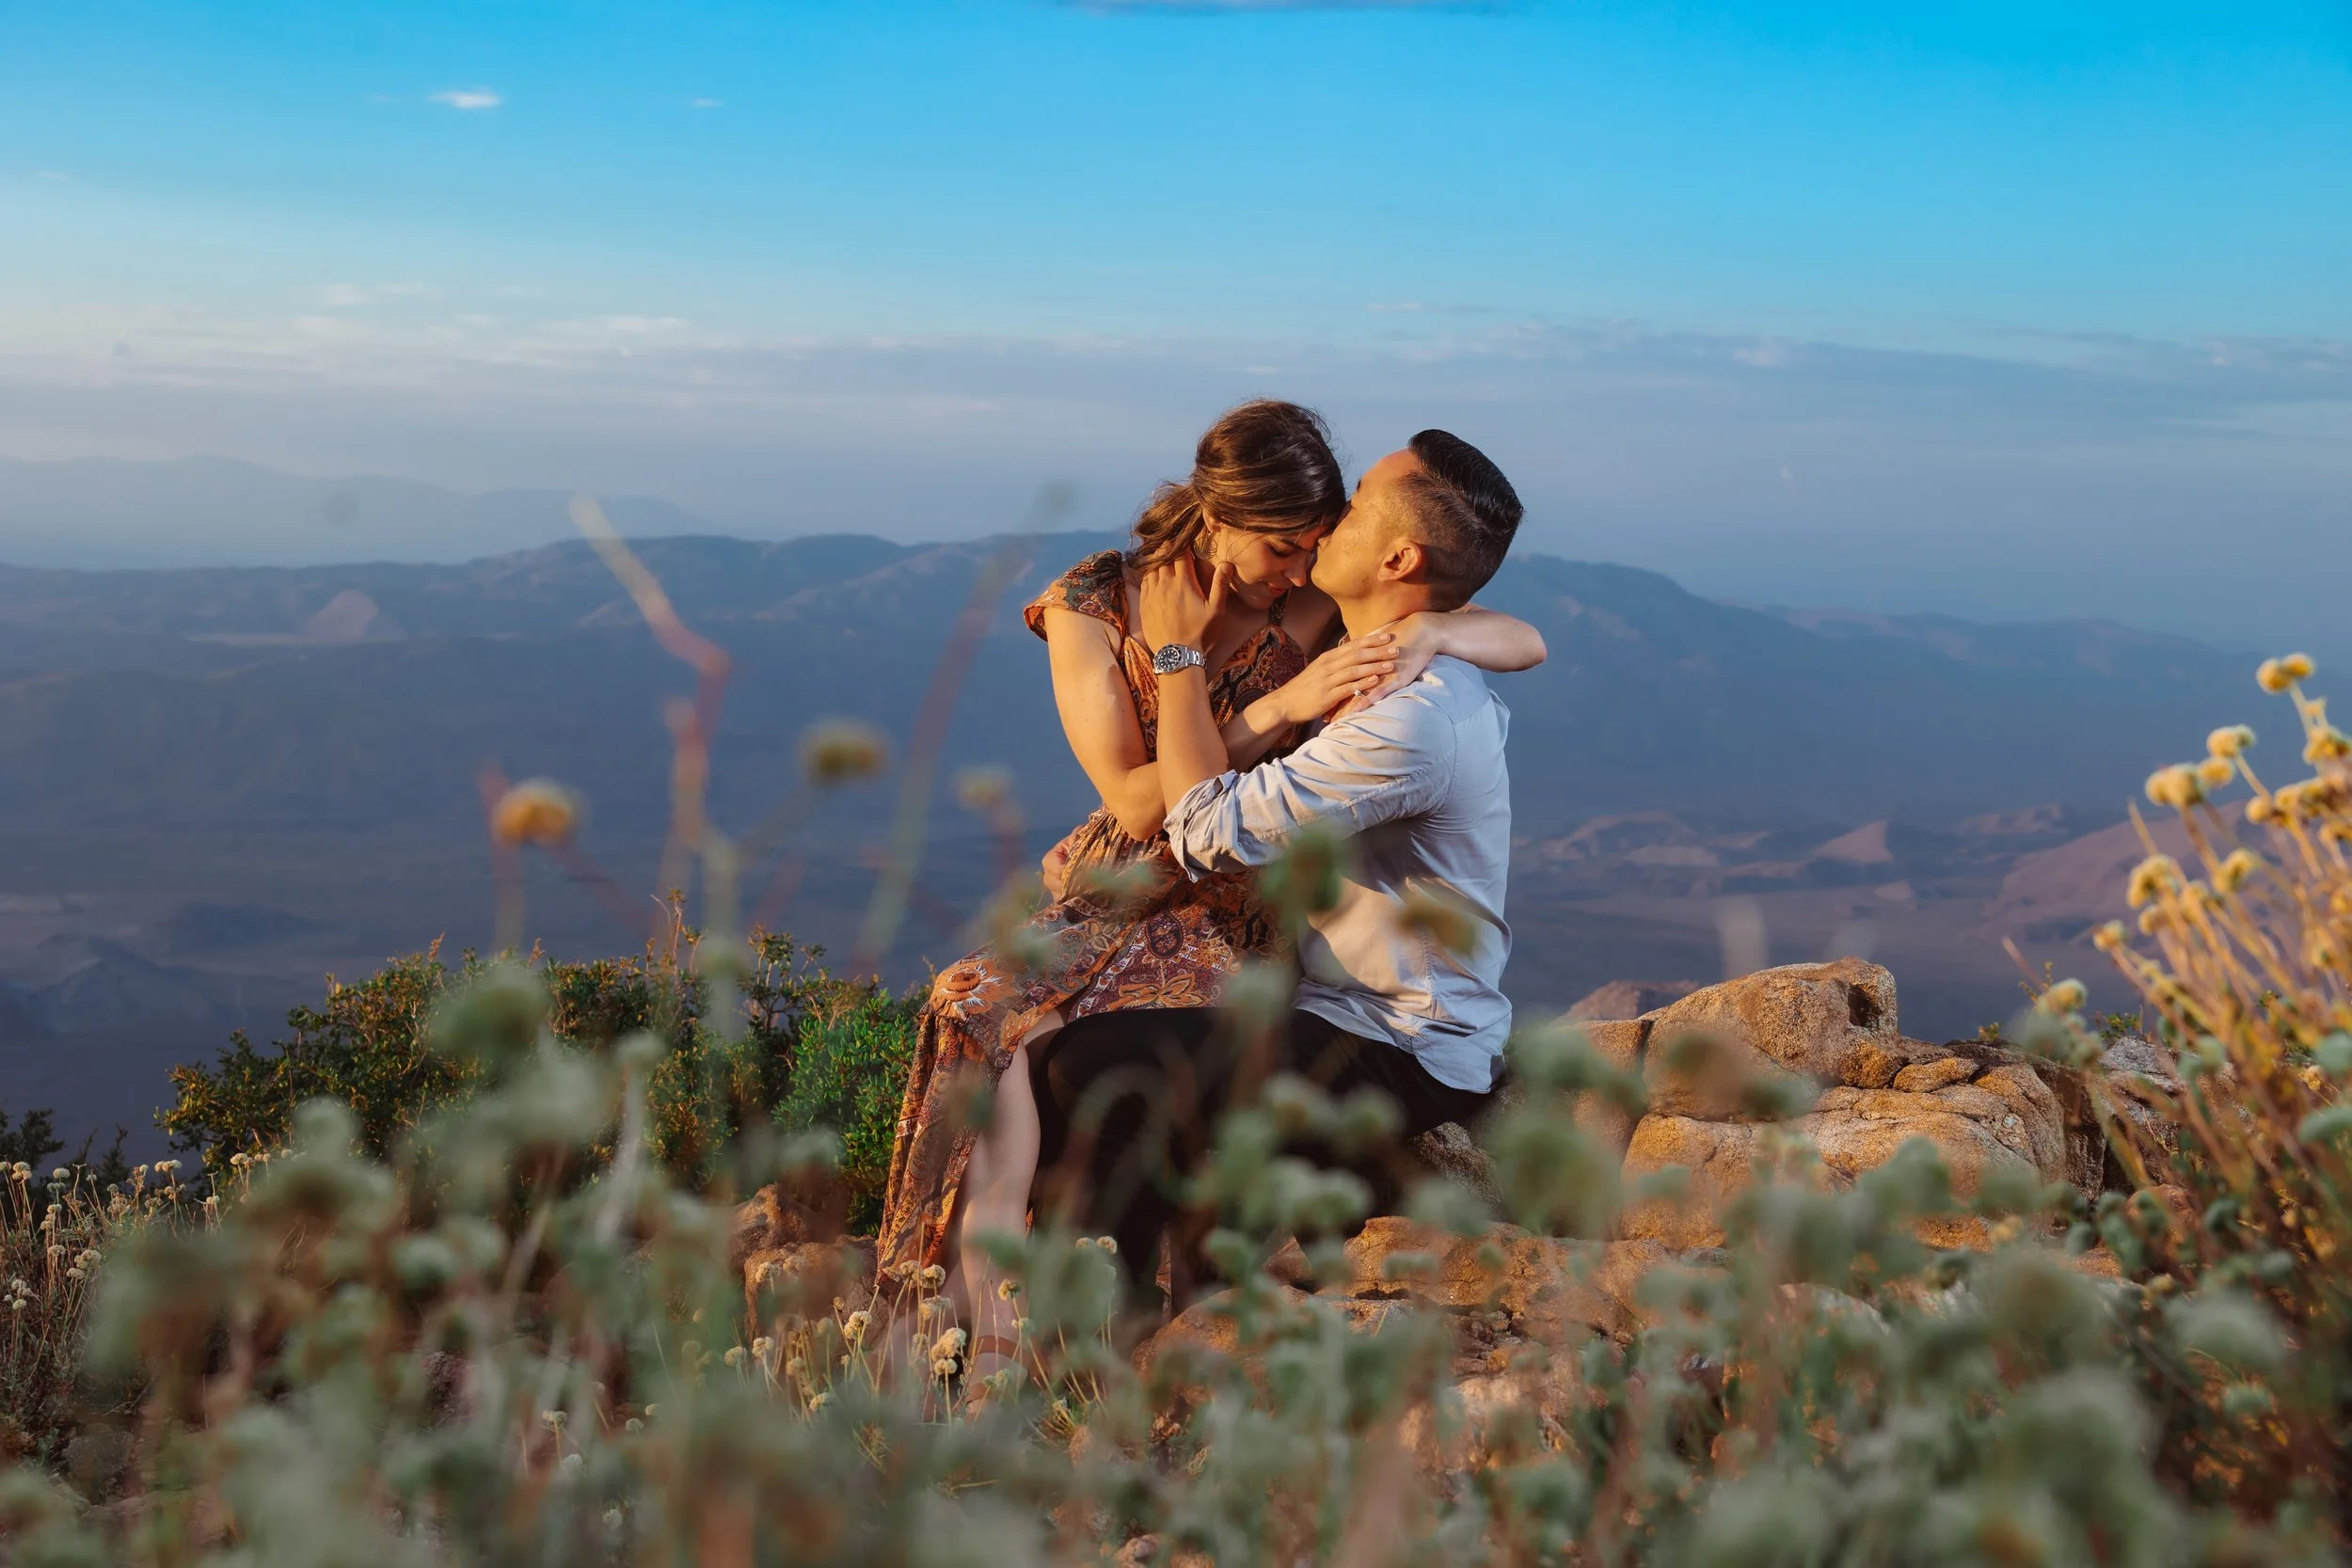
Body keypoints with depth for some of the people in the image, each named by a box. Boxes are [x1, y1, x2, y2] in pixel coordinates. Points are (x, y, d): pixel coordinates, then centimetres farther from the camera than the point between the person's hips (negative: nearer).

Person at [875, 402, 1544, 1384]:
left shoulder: (1313, 610, -3)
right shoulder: (1092, 607, -3)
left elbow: (1526, 642, -5)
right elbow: (1136, 802, -11)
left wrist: (1426, 631, -27)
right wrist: (1282, 707, -22)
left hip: (1242, 912, -3)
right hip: (1118, 889, 3)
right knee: (976, 1001, -28)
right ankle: (993, 1345, -28)